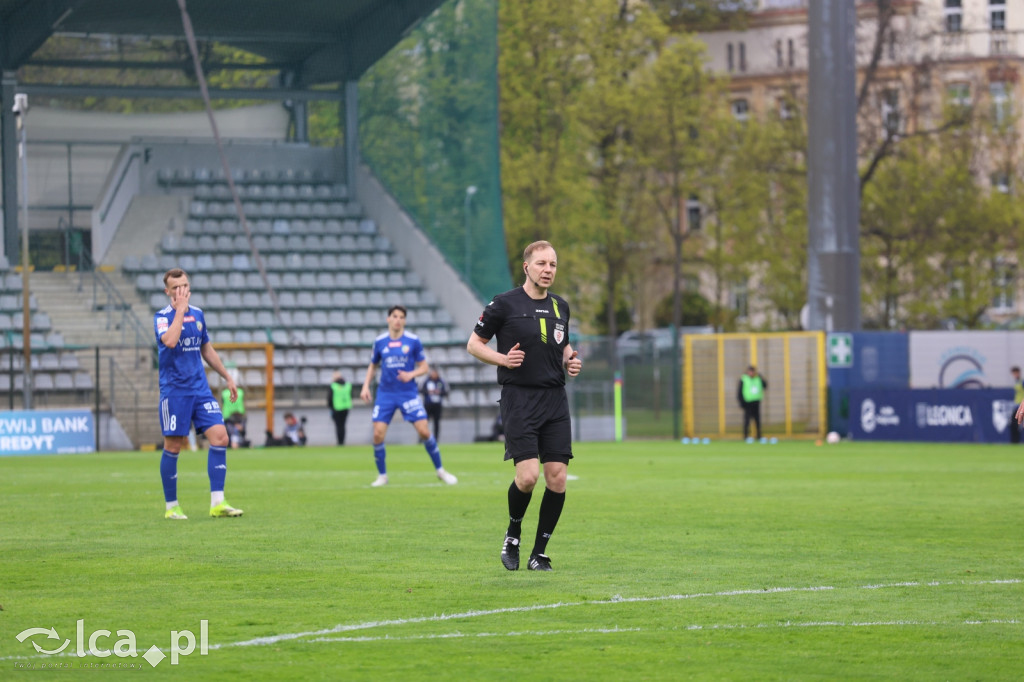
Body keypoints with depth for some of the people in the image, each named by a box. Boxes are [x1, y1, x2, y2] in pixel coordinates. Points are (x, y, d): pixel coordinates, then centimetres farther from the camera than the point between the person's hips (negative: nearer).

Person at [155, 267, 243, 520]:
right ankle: (171, 507, 12)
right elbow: (169, 341, -28)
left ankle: (217, 503, -7)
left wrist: (227, 377, 25)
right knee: (173, 447, -1)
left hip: (200, 388, 5)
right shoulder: (162, 317, -7)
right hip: (174, 391, -5)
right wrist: (180, 310, -20)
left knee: (220, 437, -8)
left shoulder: (197, 314, 12)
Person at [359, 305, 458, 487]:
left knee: (424, 431, -8)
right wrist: (366, 386, 5)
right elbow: (373, 366, 18)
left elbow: (424, 367, 3)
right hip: (386, 394, 1)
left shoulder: (413, 341, -2)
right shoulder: (379, 342, 4)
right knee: (378, 434, -10)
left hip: (408, 393, -1)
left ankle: (440, 470, 10)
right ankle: (382, 475, 8)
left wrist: (411, 374, -16)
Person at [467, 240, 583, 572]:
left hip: (555, 398, 5)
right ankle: (513, 535, 13)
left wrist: (571, 361, 6)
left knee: (557, 477, -3)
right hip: (519, 398, -5)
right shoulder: (504, 304, -3)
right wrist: (503, 359, -12)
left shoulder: (560, 307, 13)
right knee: (528, 475, -16)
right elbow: (474, 344, 4)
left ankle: (539, 554, 8)